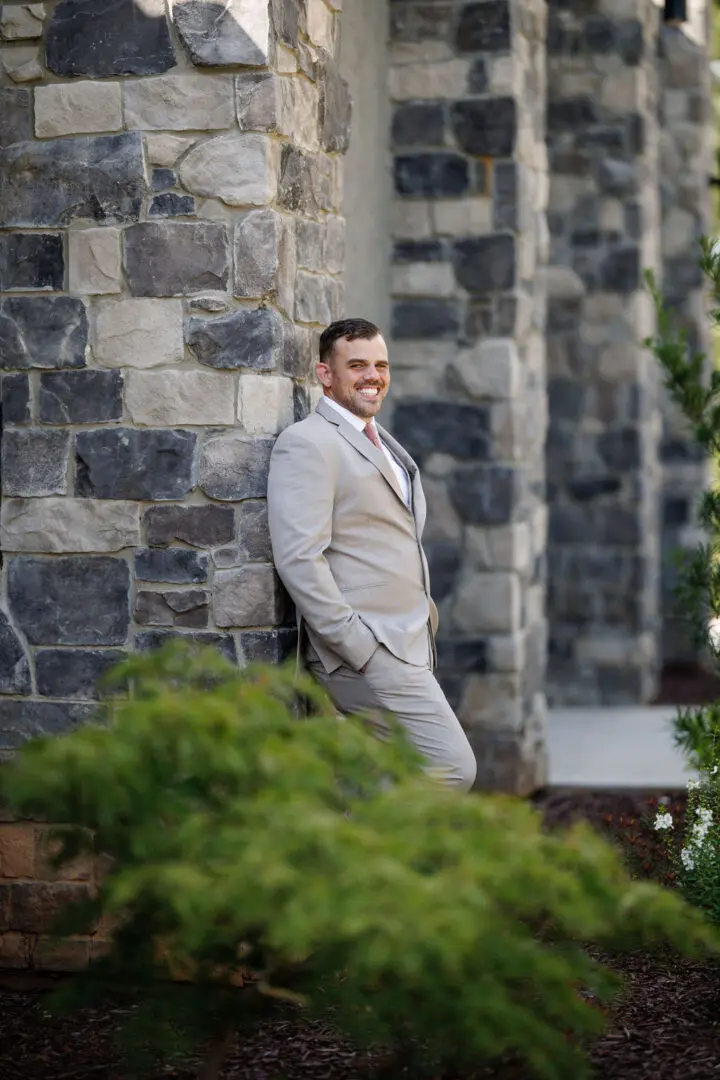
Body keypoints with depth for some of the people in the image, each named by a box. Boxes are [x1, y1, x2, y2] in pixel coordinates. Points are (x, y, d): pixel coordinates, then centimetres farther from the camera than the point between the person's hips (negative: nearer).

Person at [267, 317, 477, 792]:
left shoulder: (384, 445, 21)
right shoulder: (307, 443, -9)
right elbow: (299, 558, -18)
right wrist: (360, 647, -20)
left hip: (408, 650, 9)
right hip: (365, 654, -9)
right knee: (453, 769, -14)